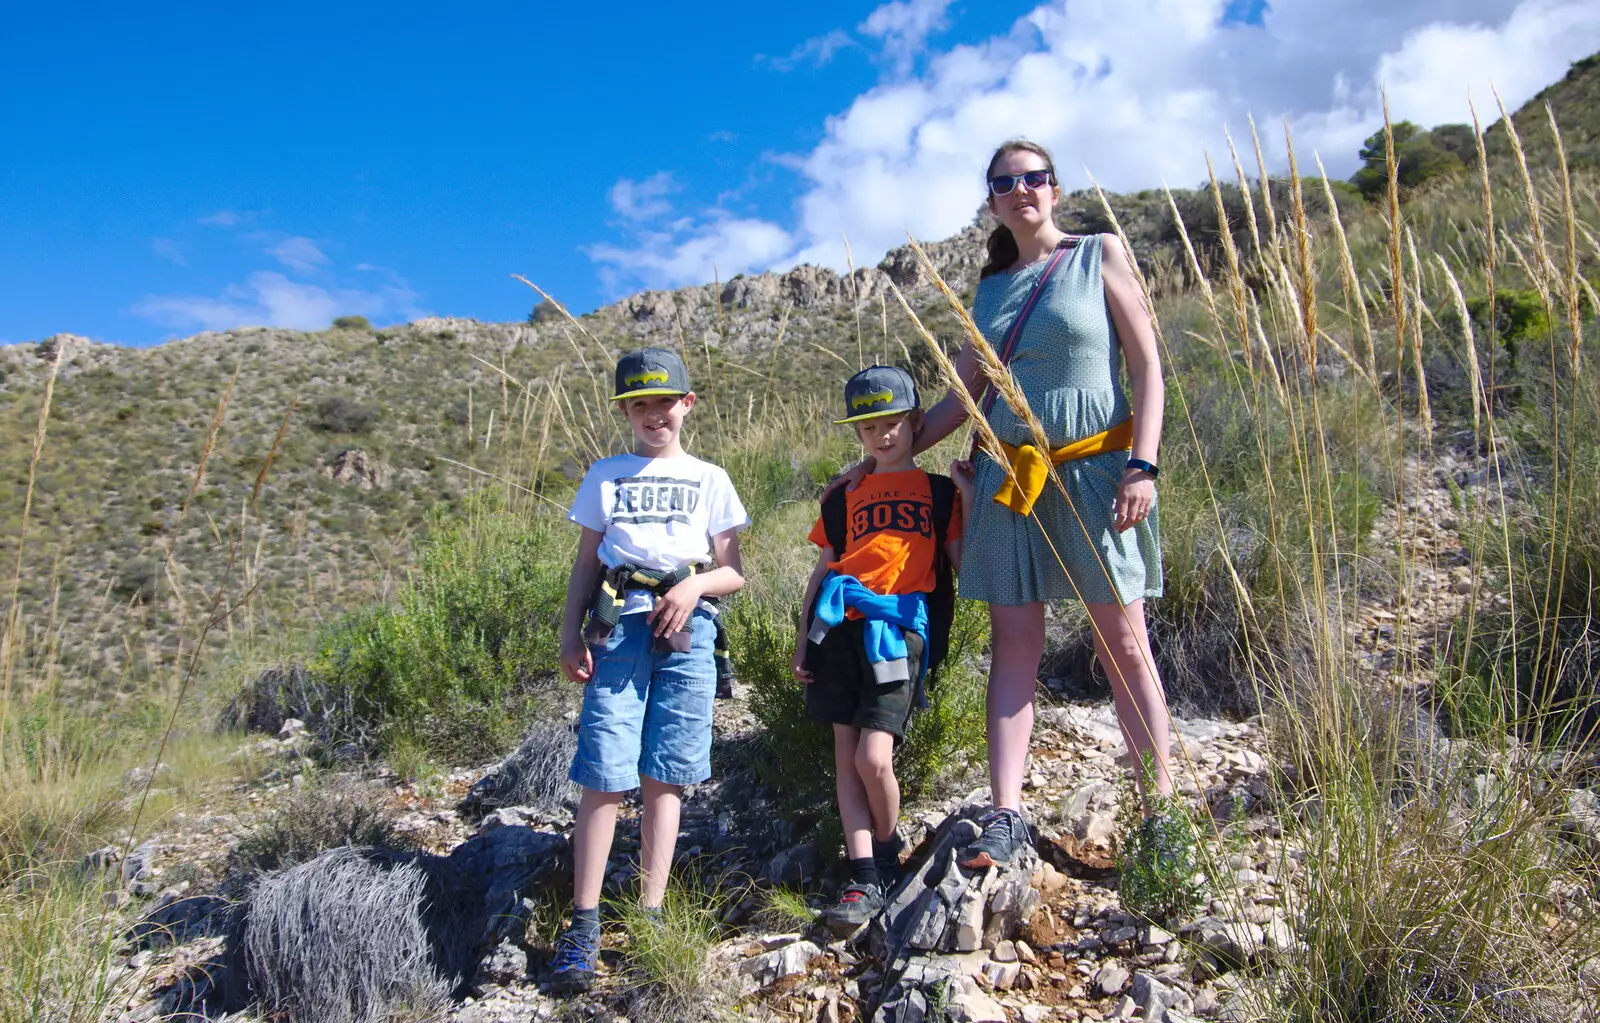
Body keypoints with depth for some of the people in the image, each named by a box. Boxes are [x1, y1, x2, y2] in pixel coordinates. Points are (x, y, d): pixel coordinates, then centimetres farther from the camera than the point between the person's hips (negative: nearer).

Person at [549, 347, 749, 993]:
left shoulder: (709, 479, 15)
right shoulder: (605, 476, 18)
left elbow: (734, 573, 12)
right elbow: (585, 565, 14)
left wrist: (697, 584, -9)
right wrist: (571, 634, 3)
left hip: (686, 630, 0)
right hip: (618, 625, 0)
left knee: (663, 780, 1)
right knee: (603, 778, -7)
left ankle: (650, 917, 8)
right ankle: (584, 923, -1)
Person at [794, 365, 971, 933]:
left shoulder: (940, 492, 12)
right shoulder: (843, 499, 20)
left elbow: (963, 566, 6)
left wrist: (970, 504, -3)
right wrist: (803, 637, 14)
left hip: (901, 630, -4)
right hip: (841, 630, 4)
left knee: (874, 758, -13)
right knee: (846, 757, 0)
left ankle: (887, 856, 14)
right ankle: (866, 881, 6)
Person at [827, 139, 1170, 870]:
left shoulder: (1101, 254, 4)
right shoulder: (990, 289, 14)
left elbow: (1146, 367, -1)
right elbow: (962, 398, 17)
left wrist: (1142, 466, -13)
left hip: (1093, 468, -3)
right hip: (1008, 475, 4)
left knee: (1123, 643, -3)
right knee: (1013, 645, 0)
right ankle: (1005, 815, 1)